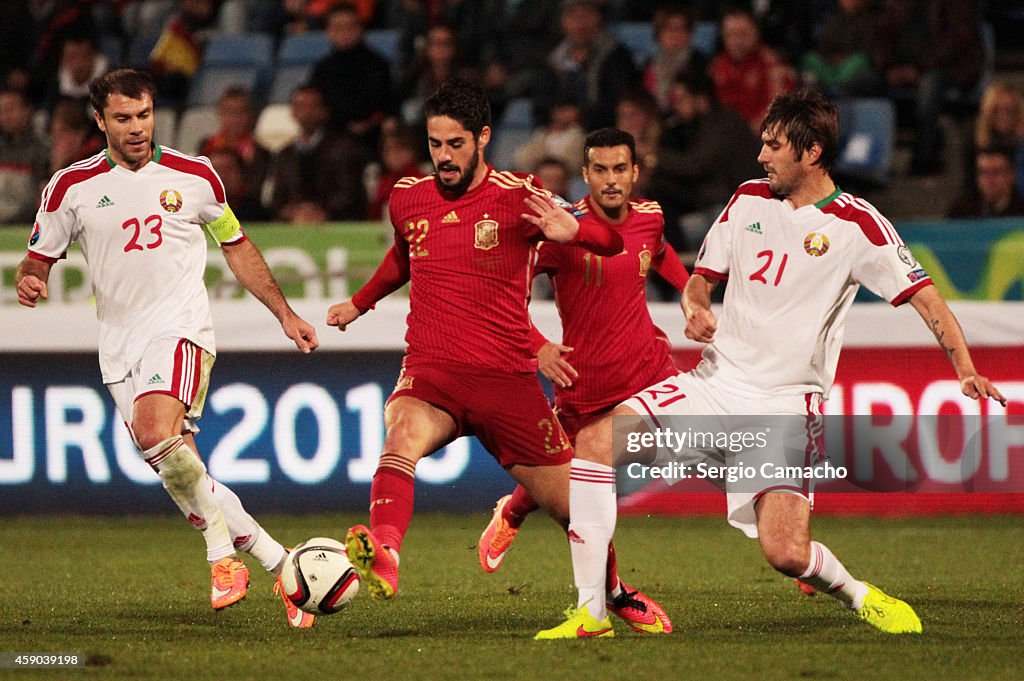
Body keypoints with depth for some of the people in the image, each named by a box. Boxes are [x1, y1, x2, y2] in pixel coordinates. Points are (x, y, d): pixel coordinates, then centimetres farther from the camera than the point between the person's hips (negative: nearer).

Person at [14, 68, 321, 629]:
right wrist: (30, 283, -14)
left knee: (158, 435, -30)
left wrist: (284, 314, 15)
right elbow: (38, 260, 10)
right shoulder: (71, 187, 3)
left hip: (180, 327, -3)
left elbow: (236, 247, 17)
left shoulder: (193, 177, 4)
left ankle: (223, 551, -15)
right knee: (179, 472, -2)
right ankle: (276, 561, 10)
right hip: (119, 346, 3)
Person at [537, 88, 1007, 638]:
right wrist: (695, 310, -7)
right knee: (603, 441, -18)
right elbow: (700, 277, 17)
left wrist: (965, 368, -24)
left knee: (786, 553, -20)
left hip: (786, 403, -4)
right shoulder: (749, 199, 8)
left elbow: (925, 298, -9)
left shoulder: (856, 224, -6)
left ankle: (859, 597, 15)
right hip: (716, 382, 5)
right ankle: (590, 612, -14)